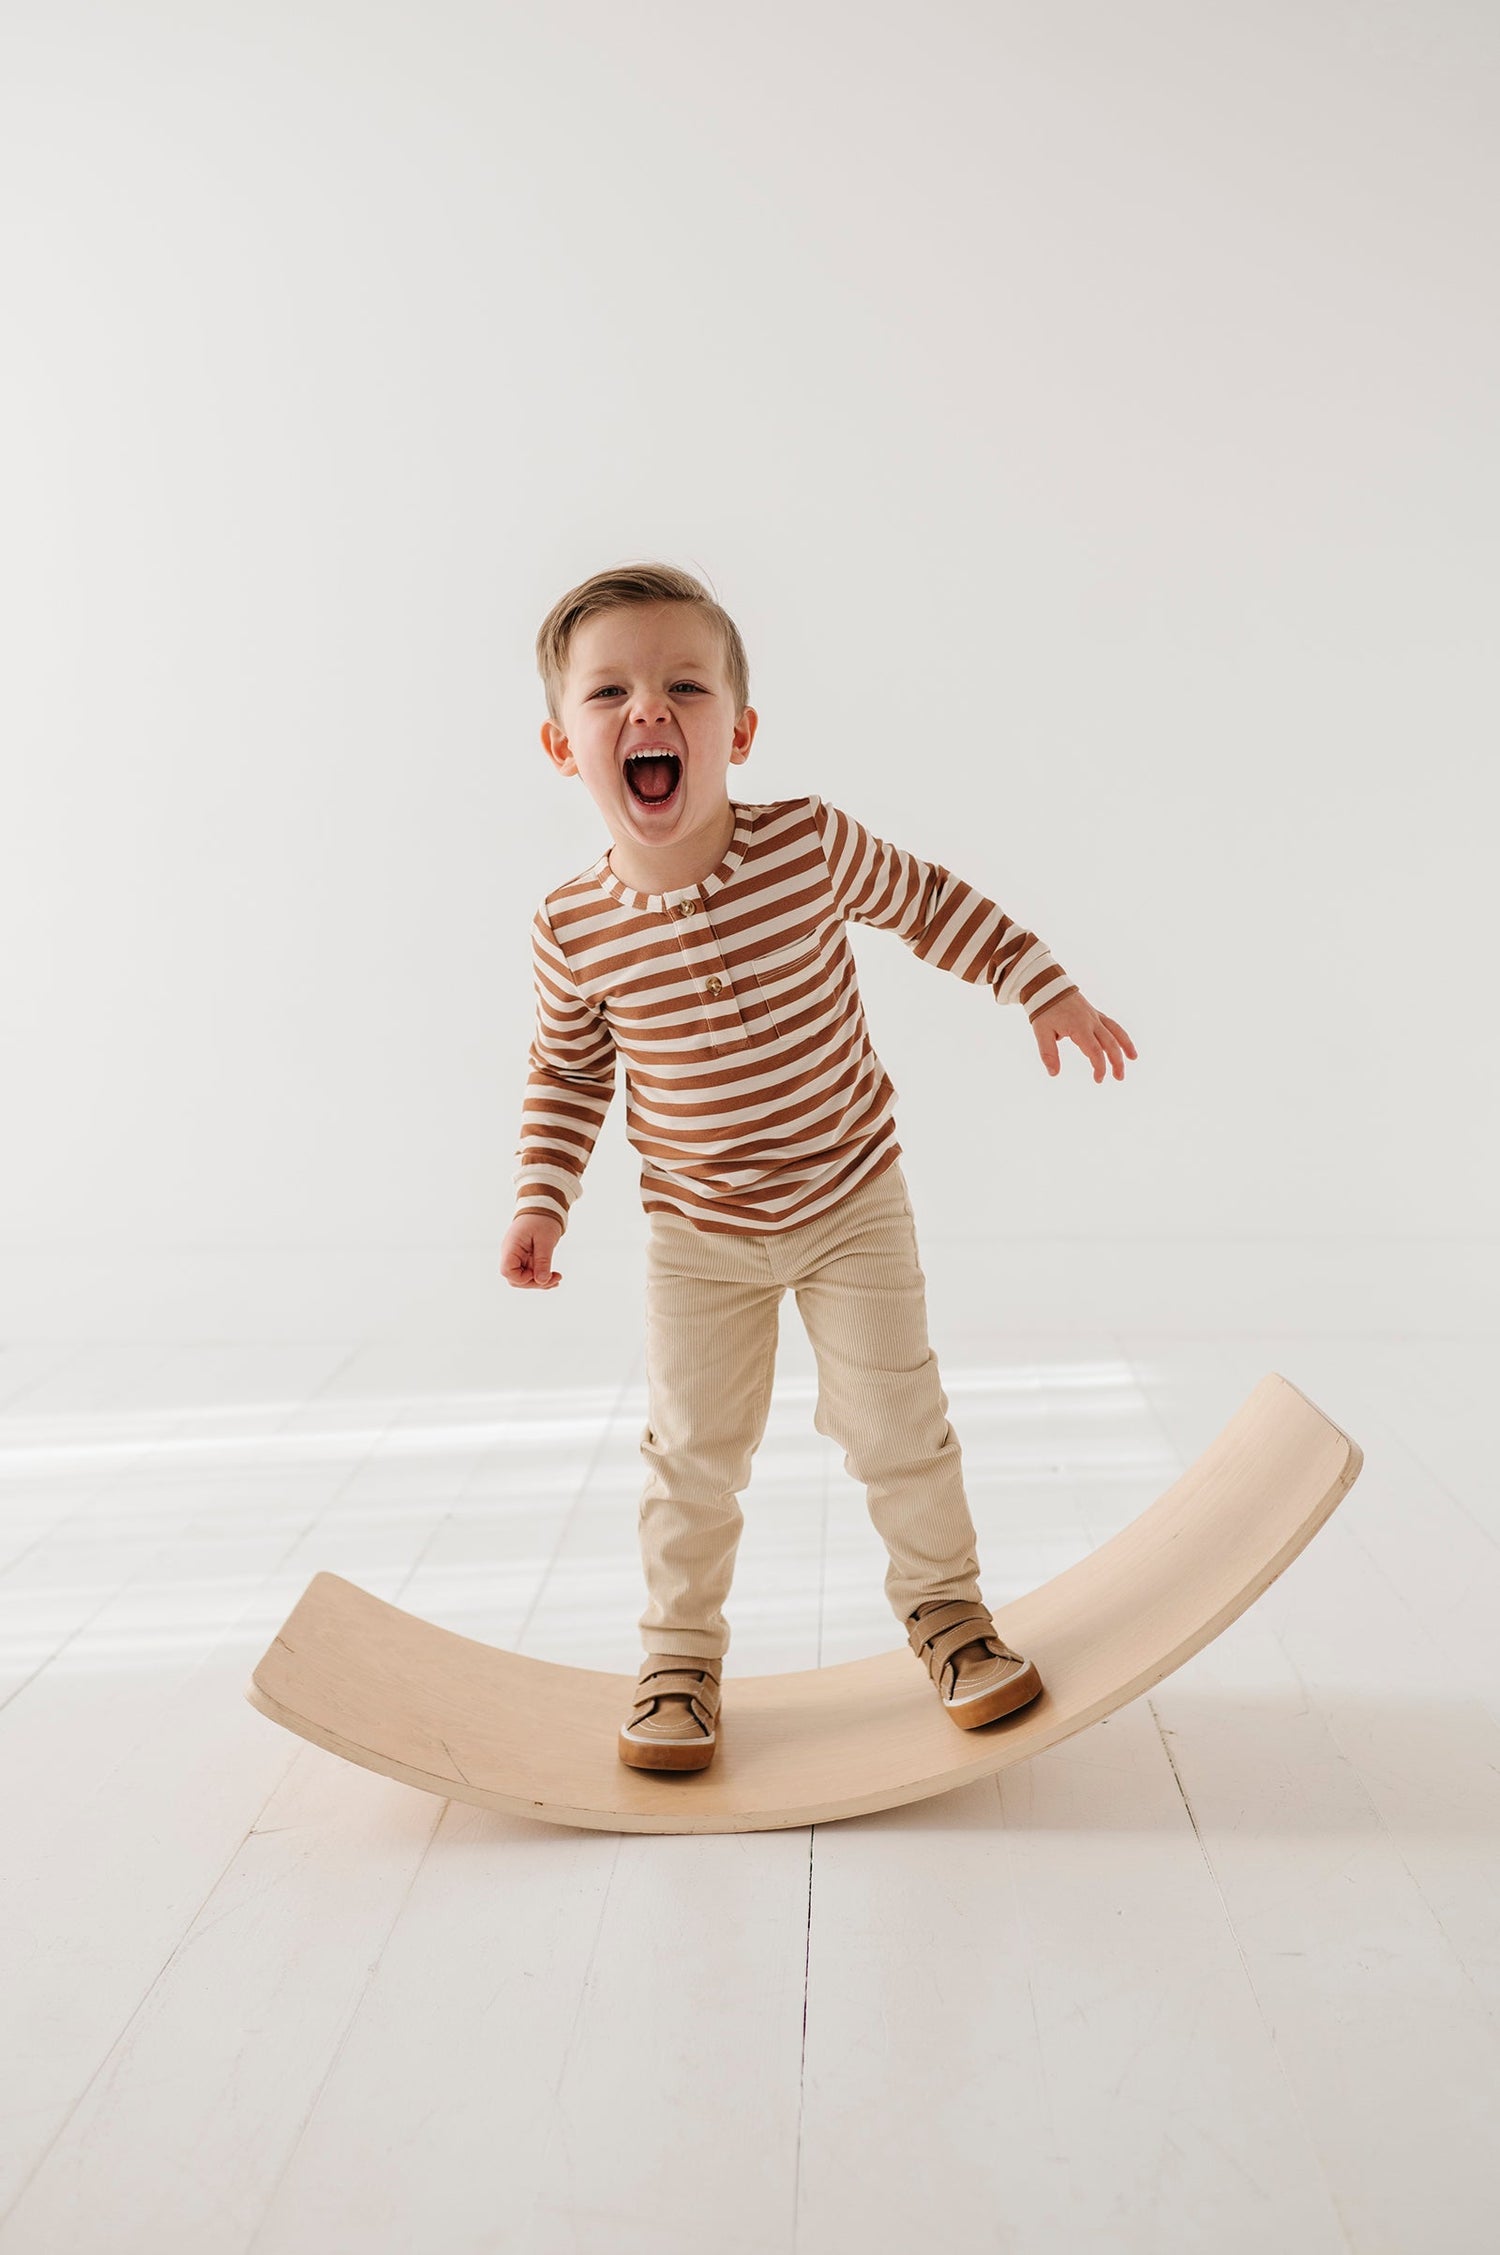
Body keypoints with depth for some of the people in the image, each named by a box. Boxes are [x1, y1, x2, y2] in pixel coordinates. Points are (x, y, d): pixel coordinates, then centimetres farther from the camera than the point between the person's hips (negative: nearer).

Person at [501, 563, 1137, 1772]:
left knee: (897, 1424, 6)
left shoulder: (813, 843, -19)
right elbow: (568, 1067, 3)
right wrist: (543, 1198, -4)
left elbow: (929, 900, -1)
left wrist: (1046, 988, -2)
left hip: (853, 1201, 0)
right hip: (698, 1236, 1)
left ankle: (945, 1602, 32)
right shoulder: (573, 928, -15)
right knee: (692, 1450, 7)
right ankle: (680, 1654, 28)